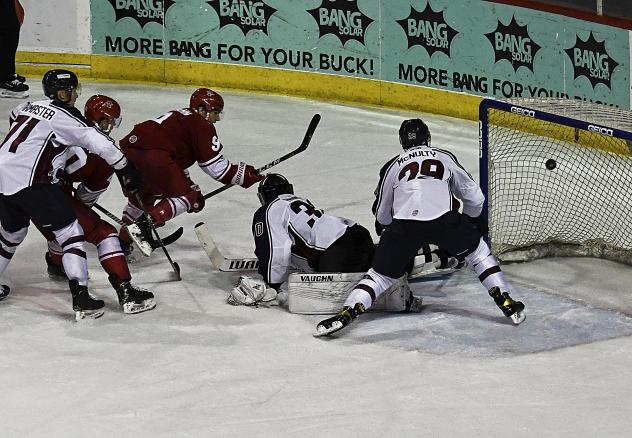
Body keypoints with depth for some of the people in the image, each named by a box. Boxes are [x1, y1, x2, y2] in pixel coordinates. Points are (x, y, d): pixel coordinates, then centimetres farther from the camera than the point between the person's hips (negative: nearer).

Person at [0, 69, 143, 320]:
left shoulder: (30, 108, 20)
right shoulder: (65, 116, -5)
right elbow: (100, 144, -12)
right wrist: (126, 170, -4)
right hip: (30, 183, -8)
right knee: (70, 233, -3)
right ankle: (80, 297, -13)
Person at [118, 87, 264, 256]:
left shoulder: (180, 117, 33)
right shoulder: (201, 125, 6)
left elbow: (176, 162, 36)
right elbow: (215, 166, 1)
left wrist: (191, 187, 34)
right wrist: (247, 175, 9)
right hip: (151, 154, -10)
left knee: (143, 195, 34)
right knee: (186, 197, 1)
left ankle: (123, 238, 36)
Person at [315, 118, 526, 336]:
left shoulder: (392, 166, 24)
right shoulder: (445, 157, 24)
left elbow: (382, 216, 29)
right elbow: (473, 196, 26)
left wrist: (389, 227, 51)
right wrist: (473, 218, 47)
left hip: (404, 225, 0)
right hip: (444, 220, 0)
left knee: (380, 274, 12)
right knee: (477, 250, 25)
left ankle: (347, 313, -8)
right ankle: (506, 303, 15)